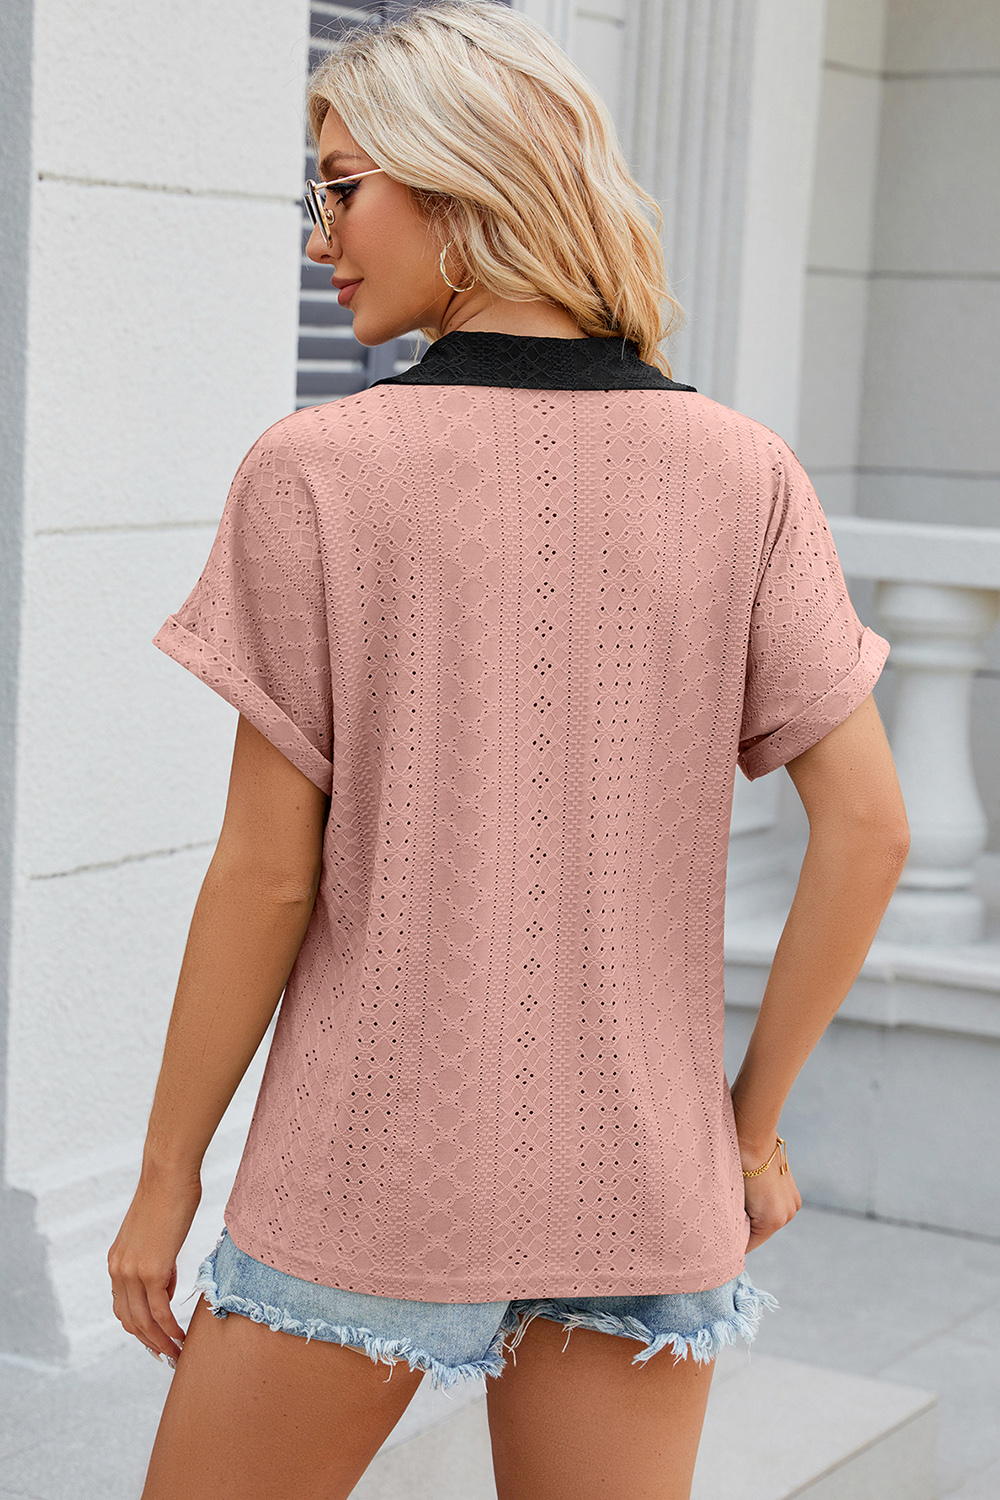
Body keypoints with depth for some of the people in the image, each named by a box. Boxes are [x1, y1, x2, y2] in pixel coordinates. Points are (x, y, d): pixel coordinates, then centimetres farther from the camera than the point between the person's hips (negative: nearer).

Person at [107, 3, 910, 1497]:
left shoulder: (315, 474, -10)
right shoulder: (743, 474, -2)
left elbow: (267, 872, -9)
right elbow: (868, 829, -4)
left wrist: (166, 1173, 2)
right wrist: (752, 1121, 7)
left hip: (372, 1176, -3)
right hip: (643, 1179, 3)